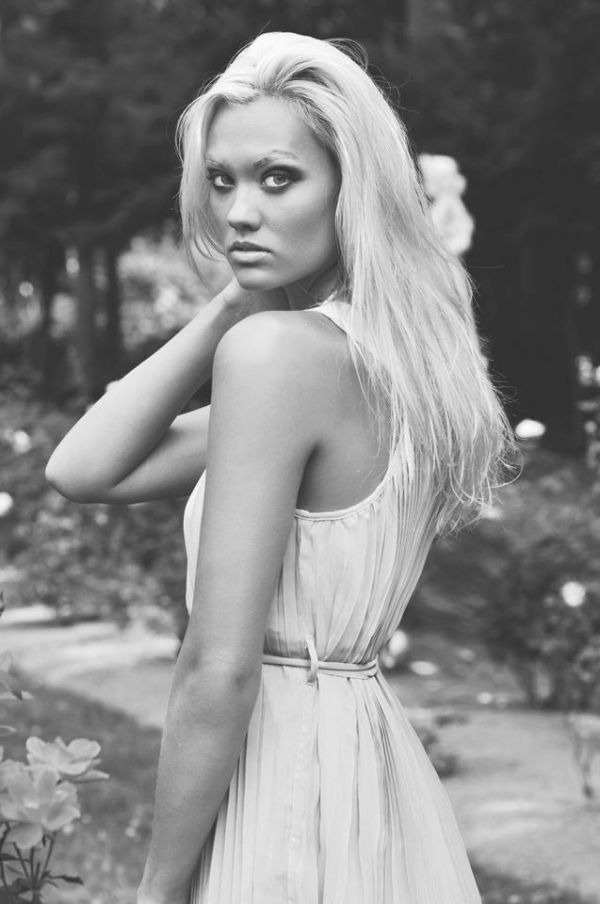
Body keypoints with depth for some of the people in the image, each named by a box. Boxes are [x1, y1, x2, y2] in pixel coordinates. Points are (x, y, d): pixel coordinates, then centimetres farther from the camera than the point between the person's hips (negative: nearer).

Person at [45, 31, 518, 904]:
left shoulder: (277, 351, -18)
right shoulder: (391, 358, 7)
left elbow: (219, 668, -20)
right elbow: (84, 470, 10)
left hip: (282, 771, -8)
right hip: (370, 763, 9)